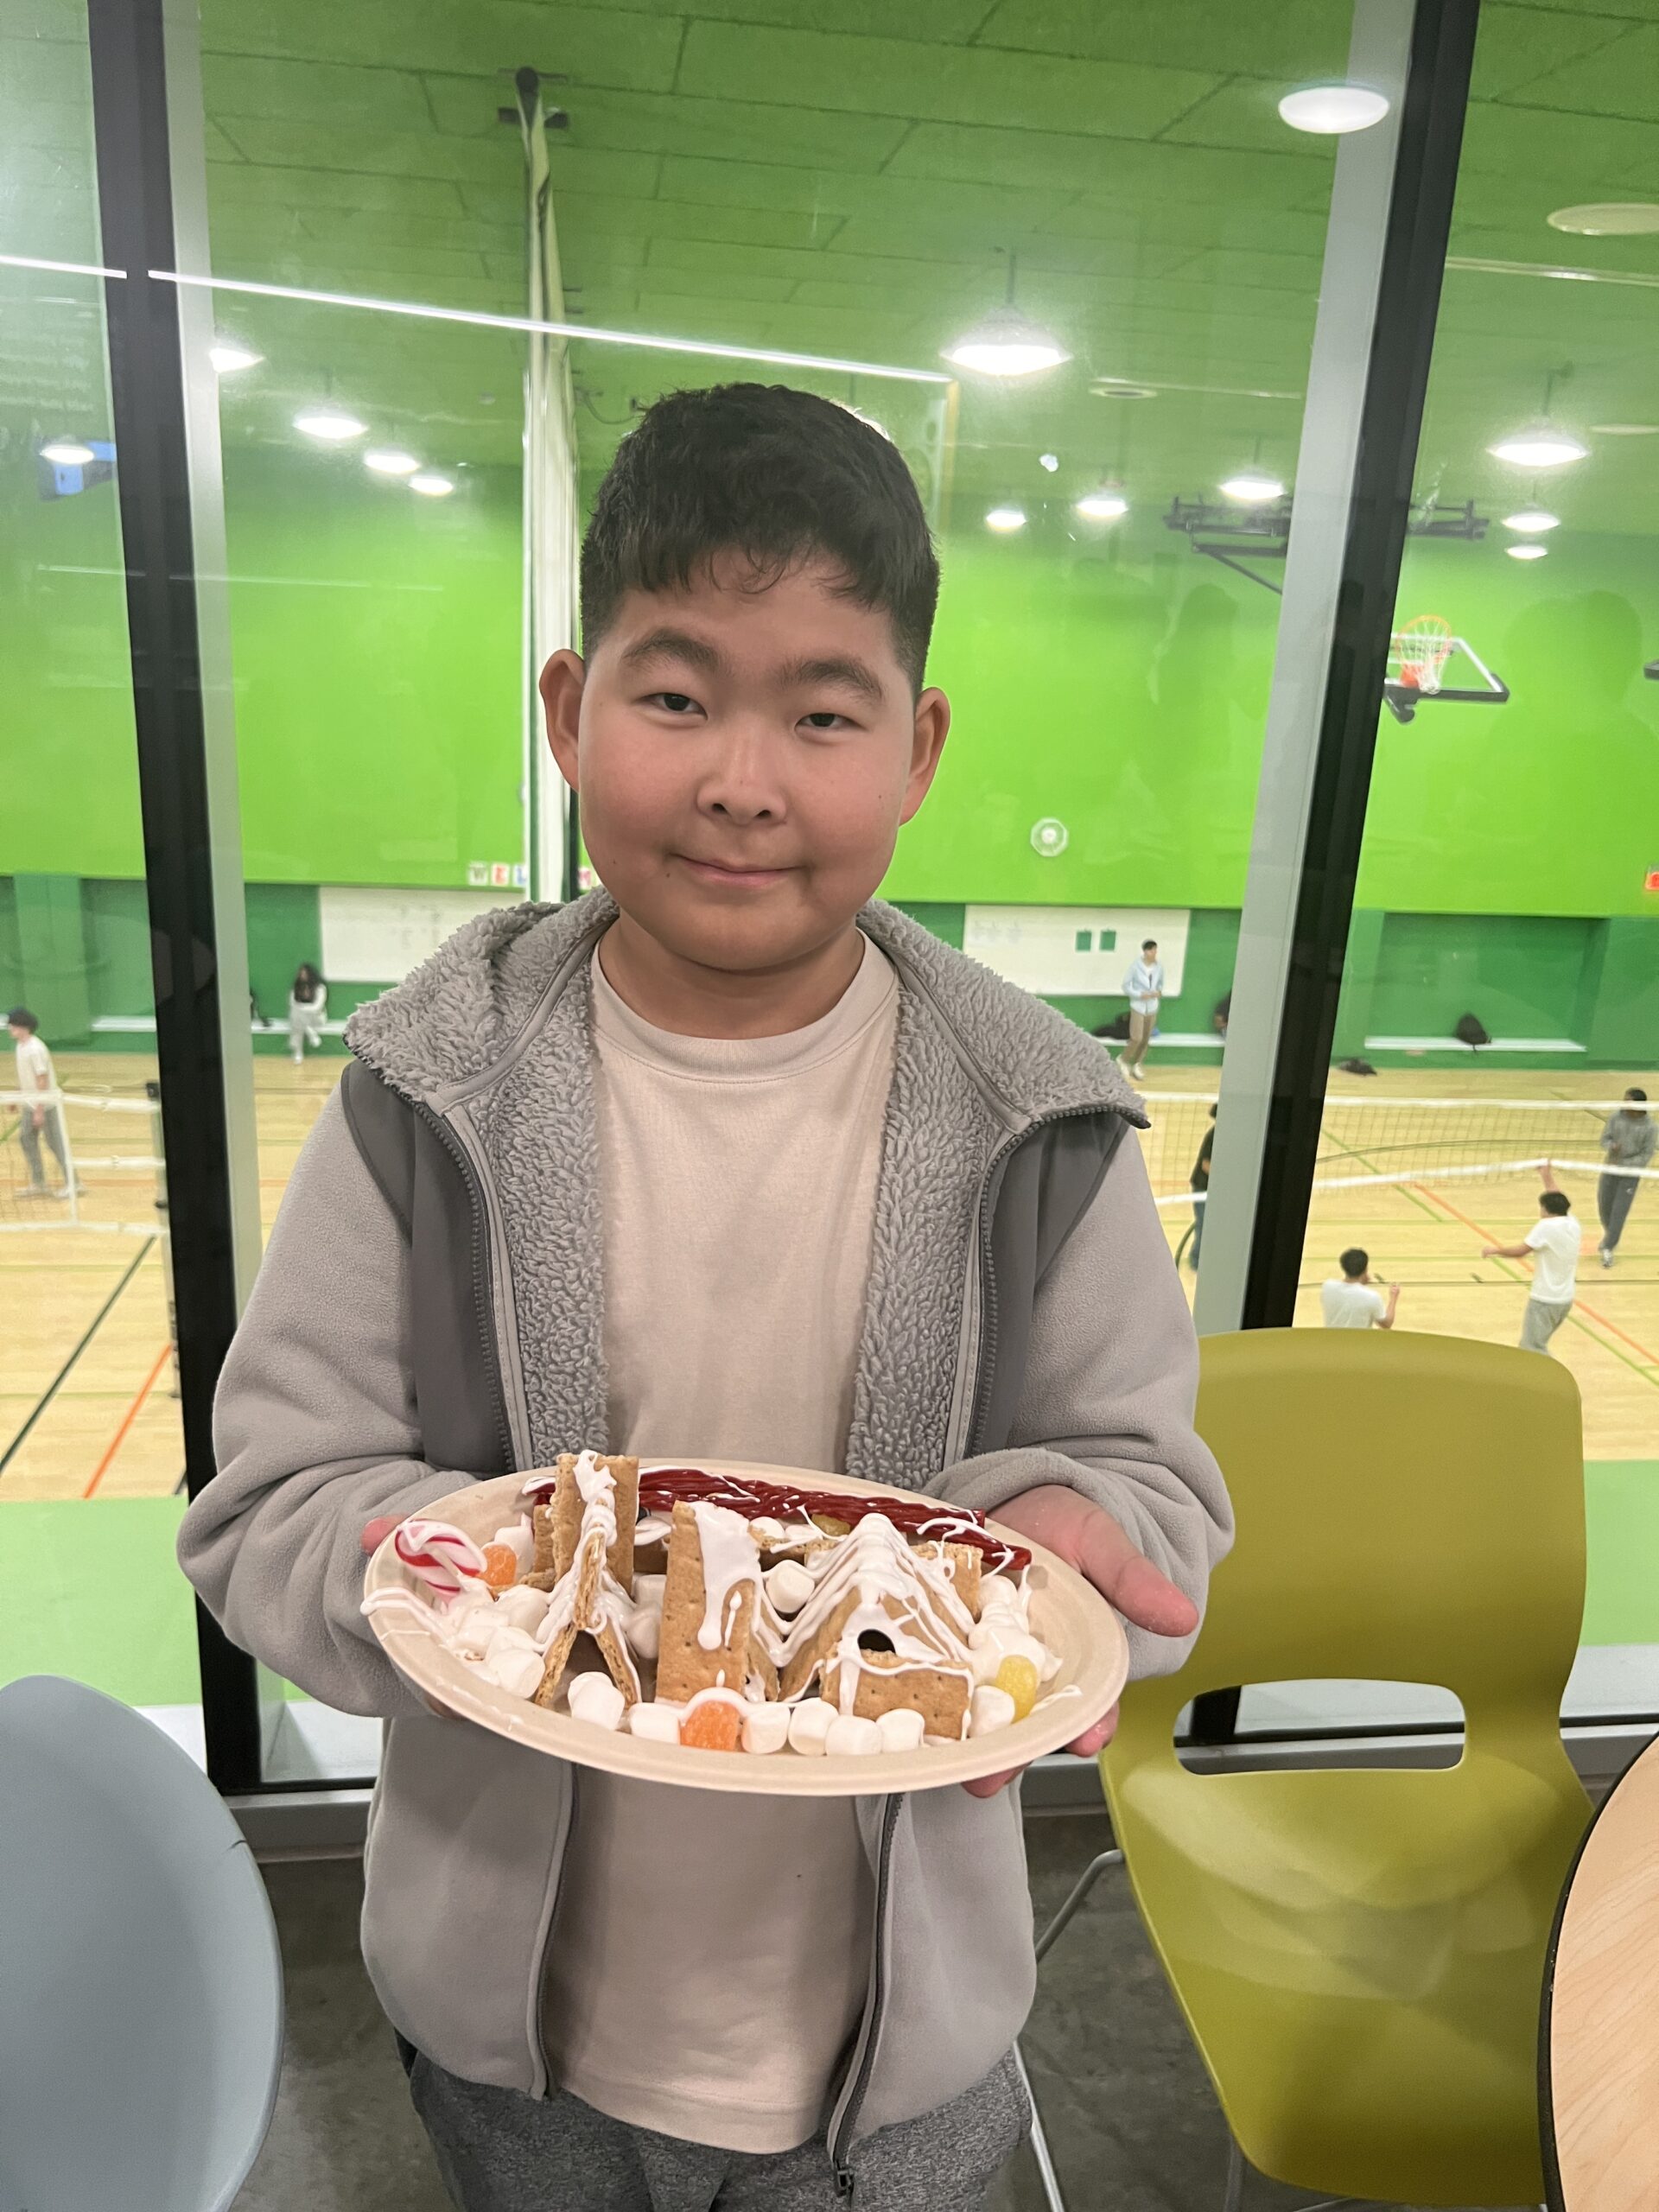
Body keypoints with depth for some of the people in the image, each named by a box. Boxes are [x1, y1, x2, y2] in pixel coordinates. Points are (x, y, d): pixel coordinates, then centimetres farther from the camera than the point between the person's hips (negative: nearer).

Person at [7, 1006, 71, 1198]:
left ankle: (71, 1183, 9)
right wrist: (19, 1098, 18)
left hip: (45, 1105, -9)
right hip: (29, 1103, 9)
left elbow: (42, 1081, -21)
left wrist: (39, 1110, -20)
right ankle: (38, 1184, 18)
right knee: (26, 1139, 9)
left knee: (55, 1144, -1)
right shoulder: (20, 1046, 6)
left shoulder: (35, 1049, -21)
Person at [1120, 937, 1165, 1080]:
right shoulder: (1136, 966, -16)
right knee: (1137, 1038, -8)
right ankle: (1124, 1060, 18)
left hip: (1152, 1007, 4)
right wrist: (1140, 995, -18)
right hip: (1138, 1006, -4)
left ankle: (1138, 1064, 29)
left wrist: (1159, 992, -9)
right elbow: (1126, 985, -7)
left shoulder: (1159, 966, -5)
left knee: (1146, 1039, 10)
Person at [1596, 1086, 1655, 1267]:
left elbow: (1647, 1155, -10)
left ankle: (1608, 1248, 0)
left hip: (1630, 1173, -3)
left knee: (1619, 1211, -7)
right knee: (1604, 1207, 13)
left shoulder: (1651, 1127, -12)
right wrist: (1612, 1147, -26)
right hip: (1609, 1170, 3)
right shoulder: (1615, 1118, -6)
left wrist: (1624, 1164, -21)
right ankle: (1610, 1236, 41)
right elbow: (1605, 1139, -3)